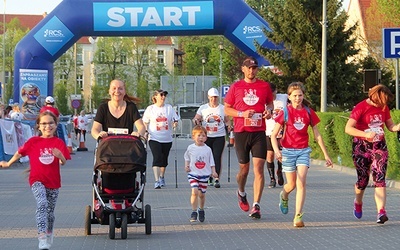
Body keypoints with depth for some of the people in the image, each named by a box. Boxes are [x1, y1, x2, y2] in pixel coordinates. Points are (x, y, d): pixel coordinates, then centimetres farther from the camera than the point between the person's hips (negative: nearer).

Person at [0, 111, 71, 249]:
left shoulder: (59, 143, -1)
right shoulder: (33, 142, -1)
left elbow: (63, 162, -6)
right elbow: (20, 153, 12)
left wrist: (60, 156, -28)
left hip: (53, 182, 2)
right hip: (37, 180, -2)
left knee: (50, 211, 14)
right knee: (42, 204, -24)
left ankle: (49, 234, 38)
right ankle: (42, 238, -30)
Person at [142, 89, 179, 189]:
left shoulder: (169, 108, 5)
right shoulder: (150, 109, 1)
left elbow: (175, 120, 6)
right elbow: (145, 122, 7)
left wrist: (175, 124, -16)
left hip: (167, 139, 3)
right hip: (154, 138, -3)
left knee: (164, 159, 14)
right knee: (157, 158, -16)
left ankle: (162, 177, 37)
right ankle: (157, 181, -20)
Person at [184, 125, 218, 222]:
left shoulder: (208, 149, -1)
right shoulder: (190, 148, -2)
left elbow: (211, 162, 6)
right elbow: (187, 157, 16)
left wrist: (213, 172, -4)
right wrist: (186, 165, 2)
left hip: (204, 174, 1)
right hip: (193, 173, -1)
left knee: (202, 194, 9)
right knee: (194, 192, -16)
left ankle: (201, 210, 34)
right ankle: (194, 212, -8)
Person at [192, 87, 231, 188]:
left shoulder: (223, 108, 7)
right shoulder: (203, 108, 8)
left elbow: (227, 120, 14)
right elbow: (196, 118, 6)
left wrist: (228, 125, -8)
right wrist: (196, 121, -17)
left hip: (219, 136, -1)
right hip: (206, 136, 1)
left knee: (217, 157, -10)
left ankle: (217, 179, -15)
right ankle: (209, 178, 19)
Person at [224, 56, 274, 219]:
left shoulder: (264, 86, 8)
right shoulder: (236, 87, 5)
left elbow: (270, 103, 21)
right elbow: (227, 109, 7)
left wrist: (269, 110, -2)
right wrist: (242, 113, -10)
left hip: (259, 132, 0)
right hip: (241, 132, 0)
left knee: (259, 168, -10)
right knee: (244, 168, 9)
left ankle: (256, 206, -11)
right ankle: (241, 193, 41)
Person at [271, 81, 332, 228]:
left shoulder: (308, 112, 2)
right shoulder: (285, 112, -4)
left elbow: (317, 135, 10)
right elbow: (273, 135, -5)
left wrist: (326, 154, 11)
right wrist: (276, 150, -22)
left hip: (303, 151, 1)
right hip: (288, 150, -1)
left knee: (301, 183, -13)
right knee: (292, 185, 8)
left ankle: (298, 216, -13)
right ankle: (284, 195, 45)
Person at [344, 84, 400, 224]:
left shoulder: (383, 107, 5)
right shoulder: (361, 108, -13)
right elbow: (348, 128, -19)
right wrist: (365, 134, -31)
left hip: (379, 147, 3)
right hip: (362, 148, -3)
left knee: (380, 178, -12)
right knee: (363, 179, 6)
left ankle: (381, 212, -21)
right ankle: (358, 203, 37)